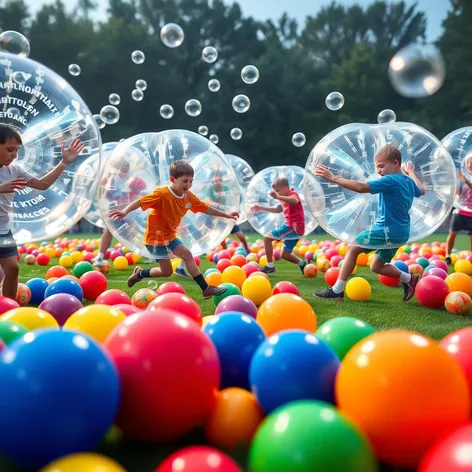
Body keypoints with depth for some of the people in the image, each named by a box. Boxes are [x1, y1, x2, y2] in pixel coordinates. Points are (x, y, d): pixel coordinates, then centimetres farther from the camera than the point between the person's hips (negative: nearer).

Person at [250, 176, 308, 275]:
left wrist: (278, 197, -56)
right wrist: (261, 208, 27)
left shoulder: (293, 194, -12)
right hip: (292, 227, 10)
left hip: (294, 227, -10)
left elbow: (295, 201, -39)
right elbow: (278, 209, 35)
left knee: (267, 238, -11)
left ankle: (270, 266, -6)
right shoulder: (287, 197, 19)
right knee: (285, 254, 16)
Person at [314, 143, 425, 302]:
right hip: (399, 232, 9)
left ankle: (337, 290, -3)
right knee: (376, 266, 20)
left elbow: (361, 187, -28)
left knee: (352, 248, -1)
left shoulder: (390, 181, -17)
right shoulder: (409, 181, 10)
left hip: (387, 230, -9)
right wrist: (411, 173, 47)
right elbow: (421, 191, 33)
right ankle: (410, 279, 20)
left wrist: (333, 178, -28)